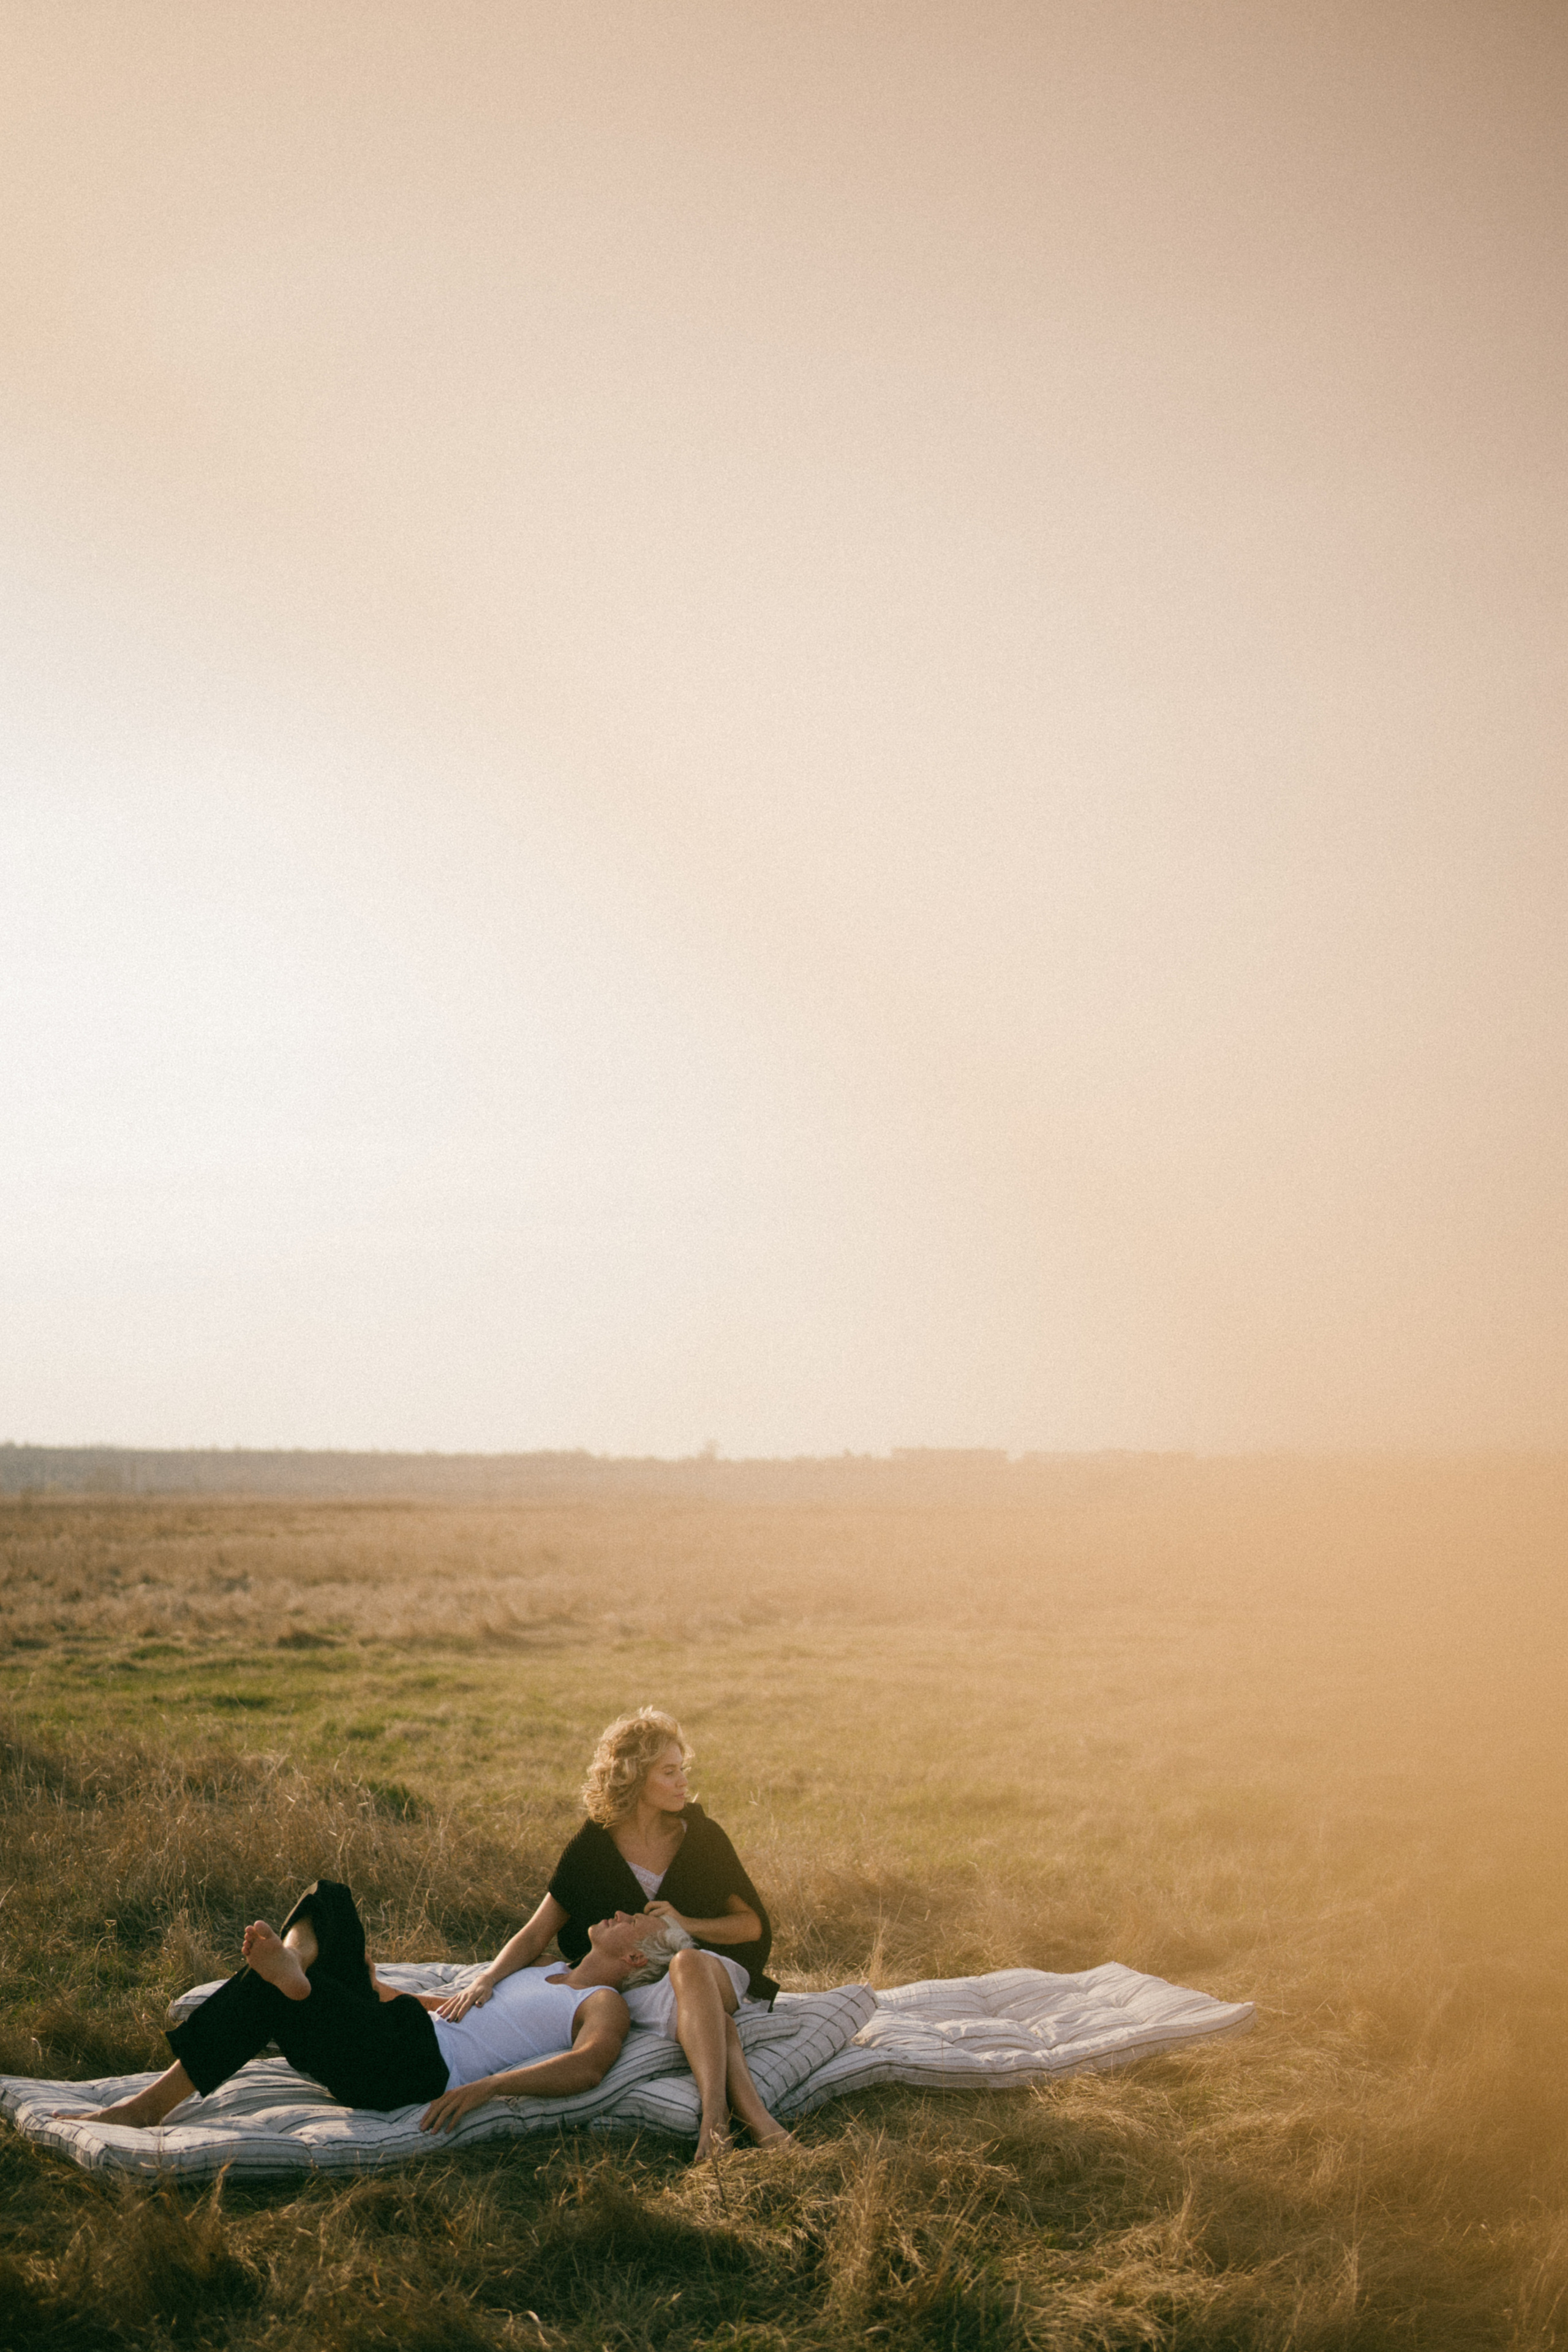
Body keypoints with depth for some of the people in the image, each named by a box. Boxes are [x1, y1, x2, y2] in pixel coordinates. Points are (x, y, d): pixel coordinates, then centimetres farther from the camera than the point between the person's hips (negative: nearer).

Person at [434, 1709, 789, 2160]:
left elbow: (753, 1924, 7)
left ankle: (714, 2118, -52)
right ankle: (758, 2121, -49)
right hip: (634, 1985, 0)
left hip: (716, 1967, 0)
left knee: (688, 1964, -39)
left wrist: (687, 1923, -11)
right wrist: (485, 1980, -25)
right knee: (706, 2019, -37)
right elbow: (535, 1934, -6)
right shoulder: (592, 1849, -2)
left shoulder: (701, 1837, 2)